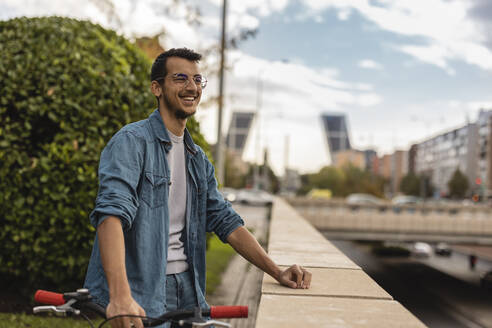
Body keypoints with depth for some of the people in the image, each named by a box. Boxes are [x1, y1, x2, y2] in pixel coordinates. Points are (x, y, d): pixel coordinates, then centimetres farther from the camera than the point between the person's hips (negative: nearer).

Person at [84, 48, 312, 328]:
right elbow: (112, 212, -24)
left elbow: (225, 221, 13)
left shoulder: (198, 159, 14)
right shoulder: (131, 142, -10)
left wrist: (278, 272, 3)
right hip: (141, 295, -6)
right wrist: (120, 297, -37)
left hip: (187, 286, 7)